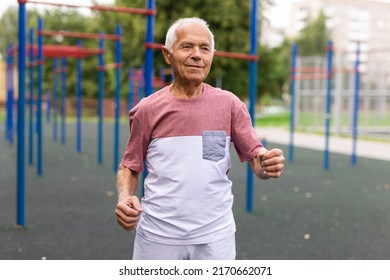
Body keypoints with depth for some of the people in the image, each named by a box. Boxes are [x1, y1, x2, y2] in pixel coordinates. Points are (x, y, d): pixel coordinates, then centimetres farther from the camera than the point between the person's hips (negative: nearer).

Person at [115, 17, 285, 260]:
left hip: (215, 235, 1)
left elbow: (256, 156, -3)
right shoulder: (147, 109, -2)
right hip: (157, 235, 0)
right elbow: (130, 166, 4)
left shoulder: (229, 104, -2)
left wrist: (268, 163, -25)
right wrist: (124, 199, -15)